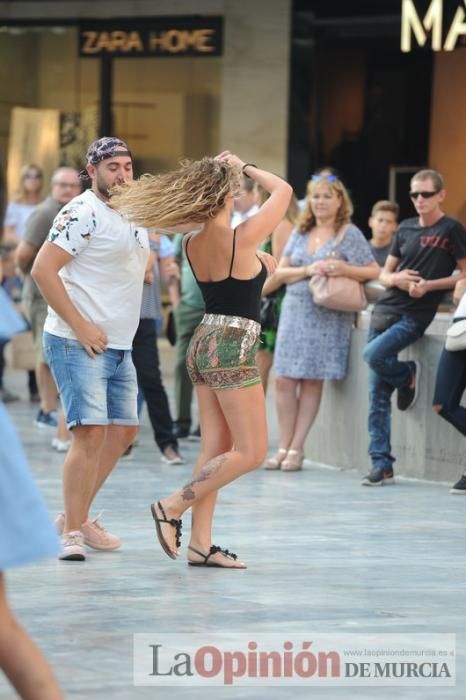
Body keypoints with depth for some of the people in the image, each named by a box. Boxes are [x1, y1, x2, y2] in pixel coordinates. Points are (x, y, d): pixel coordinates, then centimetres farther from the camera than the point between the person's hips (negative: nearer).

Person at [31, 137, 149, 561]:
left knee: (123, 431, 13)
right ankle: (72, 532, -9)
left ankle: (77, 517, 25)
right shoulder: (82, 214, -13)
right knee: (91, 432, -15)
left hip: (120, 346, 9)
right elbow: (43, 269, -20)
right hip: (77, 344, -9)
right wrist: (81, 327, -21)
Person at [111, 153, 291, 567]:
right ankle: (173, 507, -7)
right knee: (250, 452, -2)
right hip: (232, 348, -8)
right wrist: (245, 168, 6)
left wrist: (220, 171, 19)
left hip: (204, 344, 8)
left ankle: (201, 543, 4)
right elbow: (283, 190, -5)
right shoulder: (240, 240, -15)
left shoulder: (193, 244, 3)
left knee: (215, 451, 8)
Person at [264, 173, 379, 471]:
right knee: (284, 380, -1)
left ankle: (297, 448, 4)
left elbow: (374, 272, -4)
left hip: (328, 316, -4)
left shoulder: (349, 234, -1)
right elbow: (280, 272, 8)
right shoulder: (300, 233, 12)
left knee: (312, 381, -1)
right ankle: (284, 446, 6)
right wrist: (307, 271, -9)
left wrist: (345, 269, -19)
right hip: (295, 310, 4)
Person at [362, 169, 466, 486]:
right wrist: (396, 278, -5)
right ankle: (382, 464, 5)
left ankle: (408, 374, 2)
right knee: (378, 395, 1)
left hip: (415, 316, -6)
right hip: (385, 310, 6)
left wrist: (429, 286, -14)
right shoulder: (405, 229, 14)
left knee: (373, 355, -30)